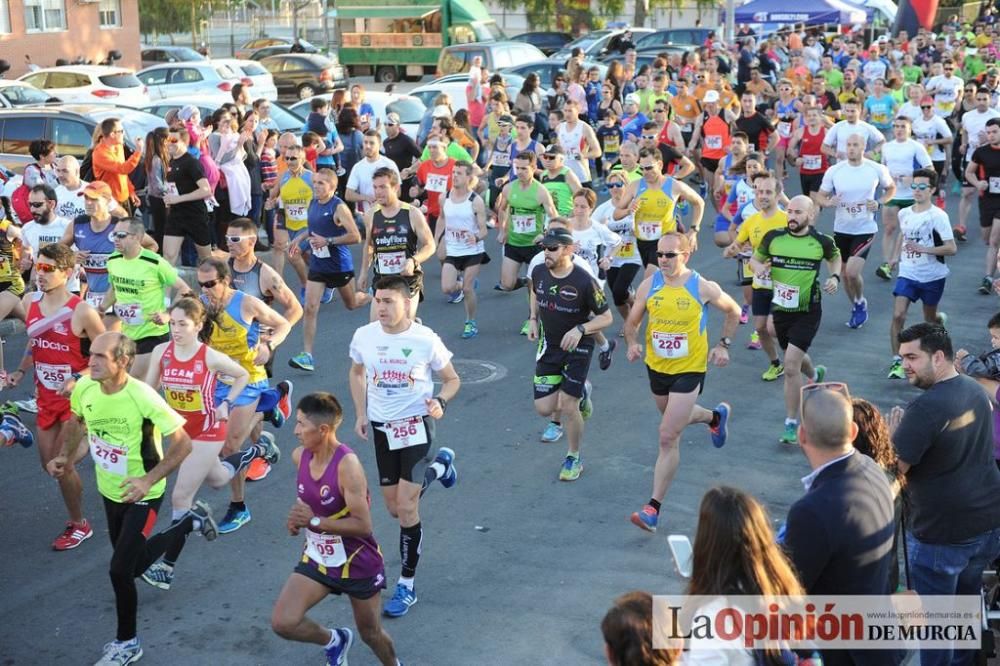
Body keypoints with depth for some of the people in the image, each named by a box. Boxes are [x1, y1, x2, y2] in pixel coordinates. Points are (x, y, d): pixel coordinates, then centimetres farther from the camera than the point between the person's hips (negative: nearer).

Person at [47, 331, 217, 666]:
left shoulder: (143, 398, -31)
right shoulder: (84, 388, -15)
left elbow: (183, 444, -23)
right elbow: (77, 420, 10)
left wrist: (148, 480, -33)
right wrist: (66, 456, -4)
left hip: (141, 494, -7)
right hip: (109, 489, 7)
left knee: (119, 570, -8)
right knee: (135, 564, 24)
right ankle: (190, 521, 50)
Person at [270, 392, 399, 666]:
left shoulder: (347, 466, -28)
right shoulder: (300, 456, -6)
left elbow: (363, 525, -27)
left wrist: (314, 521, -29)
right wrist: (298, 516, -5)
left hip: (357, 562, -6)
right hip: (317, 558, 6)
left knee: (370, 633, 13)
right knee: (282, 623, -9)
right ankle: (334, 640, 21)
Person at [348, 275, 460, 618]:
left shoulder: (425, 339, -15)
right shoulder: (364, 336, -7)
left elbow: (452, 379, -1)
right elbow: (357, 373, 14)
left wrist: (440, 402, -22)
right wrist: (361, 414, 5)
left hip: (416, 425, -4)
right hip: (381, 426, 4)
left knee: (406, 508, -9)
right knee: (395, 508, 13)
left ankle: (407, 585, 7)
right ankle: (440, 465, 43)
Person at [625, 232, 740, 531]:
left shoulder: (703, 288, -15)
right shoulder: (648, 285, -8)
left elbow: (733, 311, 4)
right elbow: (632, 321, 3)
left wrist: (723, 345, -3)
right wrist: (632, 344, -16)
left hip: (689, 370, -5)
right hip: (656, 367, 5)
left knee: (668, 437, -11)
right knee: (675, 418, 29)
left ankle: (654, 507, -6)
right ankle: (716, 416, 63)